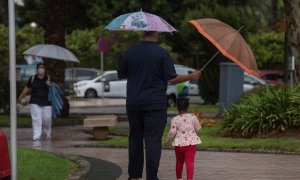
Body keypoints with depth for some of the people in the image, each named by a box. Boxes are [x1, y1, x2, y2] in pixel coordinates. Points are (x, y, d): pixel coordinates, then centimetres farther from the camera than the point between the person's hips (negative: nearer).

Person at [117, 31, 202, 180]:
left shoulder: (130, 53, 2)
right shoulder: (162, 53, -8)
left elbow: (121, 75, 12)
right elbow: (172, 79, -9)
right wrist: (191, 77, 5)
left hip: (133, 104, 4)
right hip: (155, 104, -3)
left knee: (135, 139, 13)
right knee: (153, 140, -2)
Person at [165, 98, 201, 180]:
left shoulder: (175, 119, -6)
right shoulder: (192, 117, -1)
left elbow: (172, 132, -9)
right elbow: (198, 128, 8)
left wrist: (167, 139, 8)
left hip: (179, 143, 0)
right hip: (191, 143, 0)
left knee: (179, 161, 18)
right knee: (190, 161, -6)